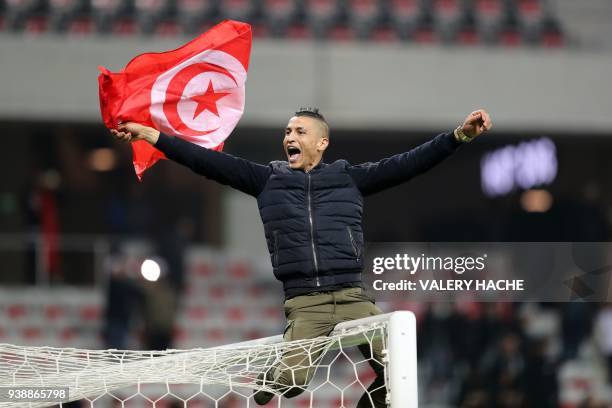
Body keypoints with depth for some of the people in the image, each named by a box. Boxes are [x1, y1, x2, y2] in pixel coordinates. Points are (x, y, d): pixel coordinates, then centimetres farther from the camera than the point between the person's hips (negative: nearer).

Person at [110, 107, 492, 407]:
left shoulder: (349, 177, 11)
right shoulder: (268, 179, 12)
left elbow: (406, 164, 5)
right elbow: (210, 162, 8)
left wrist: (459, 135, -5)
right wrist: (151, 135, 2)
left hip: (353, 297, 1)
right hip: (304, 303, -1)